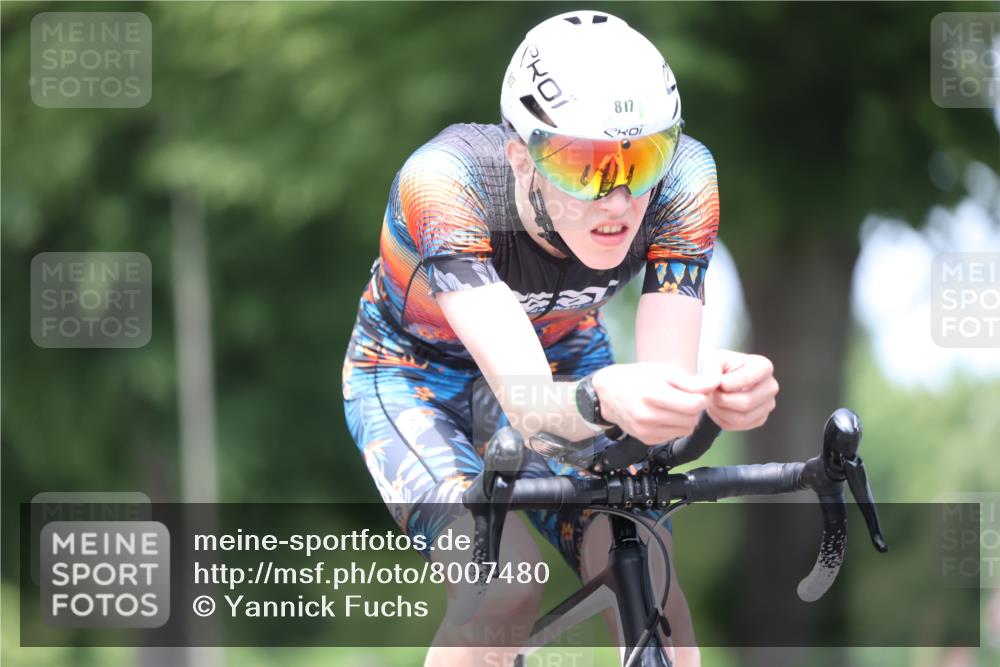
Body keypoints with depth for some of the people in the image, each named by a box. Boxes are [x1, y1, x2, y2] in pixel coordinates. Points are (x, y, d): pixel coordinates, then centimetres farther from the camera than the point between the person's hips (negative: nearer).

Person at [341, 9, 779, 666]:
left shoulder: (682, 177, -29)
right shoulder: (447, 182, -38)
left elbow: (666, 380, -32)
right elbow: (529, 403, -45)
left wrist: (718, 389, -56)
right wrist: (602, 398, -68)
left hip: (567, 360, 3)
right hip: (415, 375, -3)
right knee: (506, 594, -29)